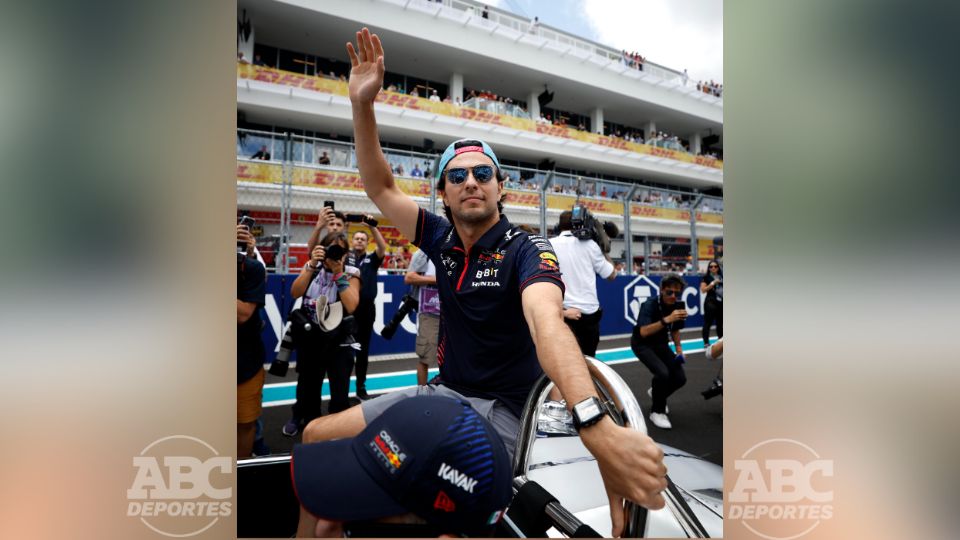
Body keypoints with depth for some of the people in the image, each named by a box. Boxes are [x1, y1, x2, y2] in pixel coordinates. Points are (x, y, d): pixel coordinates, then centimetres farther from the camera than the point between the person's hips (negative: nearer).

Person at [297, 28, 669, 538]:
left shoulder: (526, 250, -16)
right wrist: (362, 105, -8)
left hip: (501, 410, -5)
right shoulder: (442, 240, 2)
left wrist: (597, 423, -52)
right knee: (316, 436, 6)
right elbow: (380, 187, 4)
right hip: (444, 393, 6)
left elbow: (546, 323, -35)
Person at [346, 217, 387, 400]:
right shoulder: (344, 256, 8)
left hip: (366, 309, 1)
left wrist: (372, 226, -17)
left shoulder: (372, 259, 7)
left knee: (362, 349, 10)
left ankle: (361, 387, 21)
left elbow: (382, 247, -8)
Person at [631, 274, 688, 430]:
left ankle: (656, 393, 28)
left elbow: (675, 330, 10)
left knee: (680, 378, -4)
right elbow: (644, 332, -41)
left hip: (661, 343, 6)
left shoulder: (678, 306, -8)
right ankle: (657, 411, -5)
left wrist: (679, 349, -1)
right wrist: (666, 319, -49)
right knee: (662, 372, -28)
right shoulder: (650, 304, -27)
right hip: (642, 344, -6)